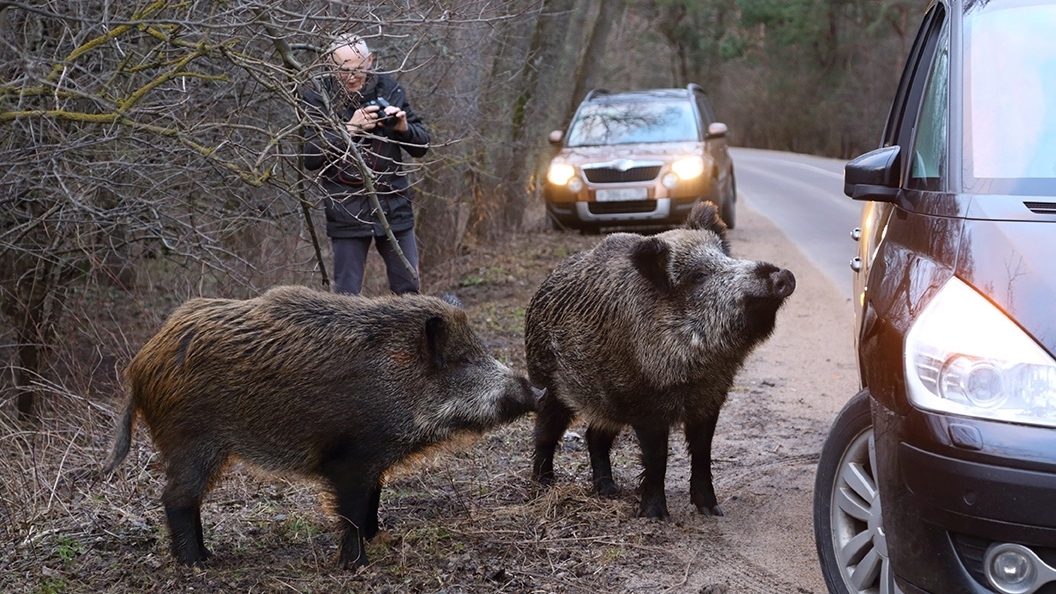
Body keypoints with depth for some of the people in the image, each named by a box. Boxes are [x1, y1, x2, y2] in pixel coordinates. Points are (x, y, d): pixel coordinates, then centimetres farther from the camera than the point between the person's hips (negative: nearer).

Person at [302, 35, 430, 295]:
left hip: (394, 206, 2)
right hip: (347, 212, -2)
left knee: (409, 290, 9)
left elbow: (422, 145, 6)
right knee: (346, 294, 1)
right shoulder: (318, 98, -5)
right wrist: (348, 129, -21)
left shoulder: (389, 89, 3)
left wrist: (403, 128, -15)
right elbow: (310, 158, -11)